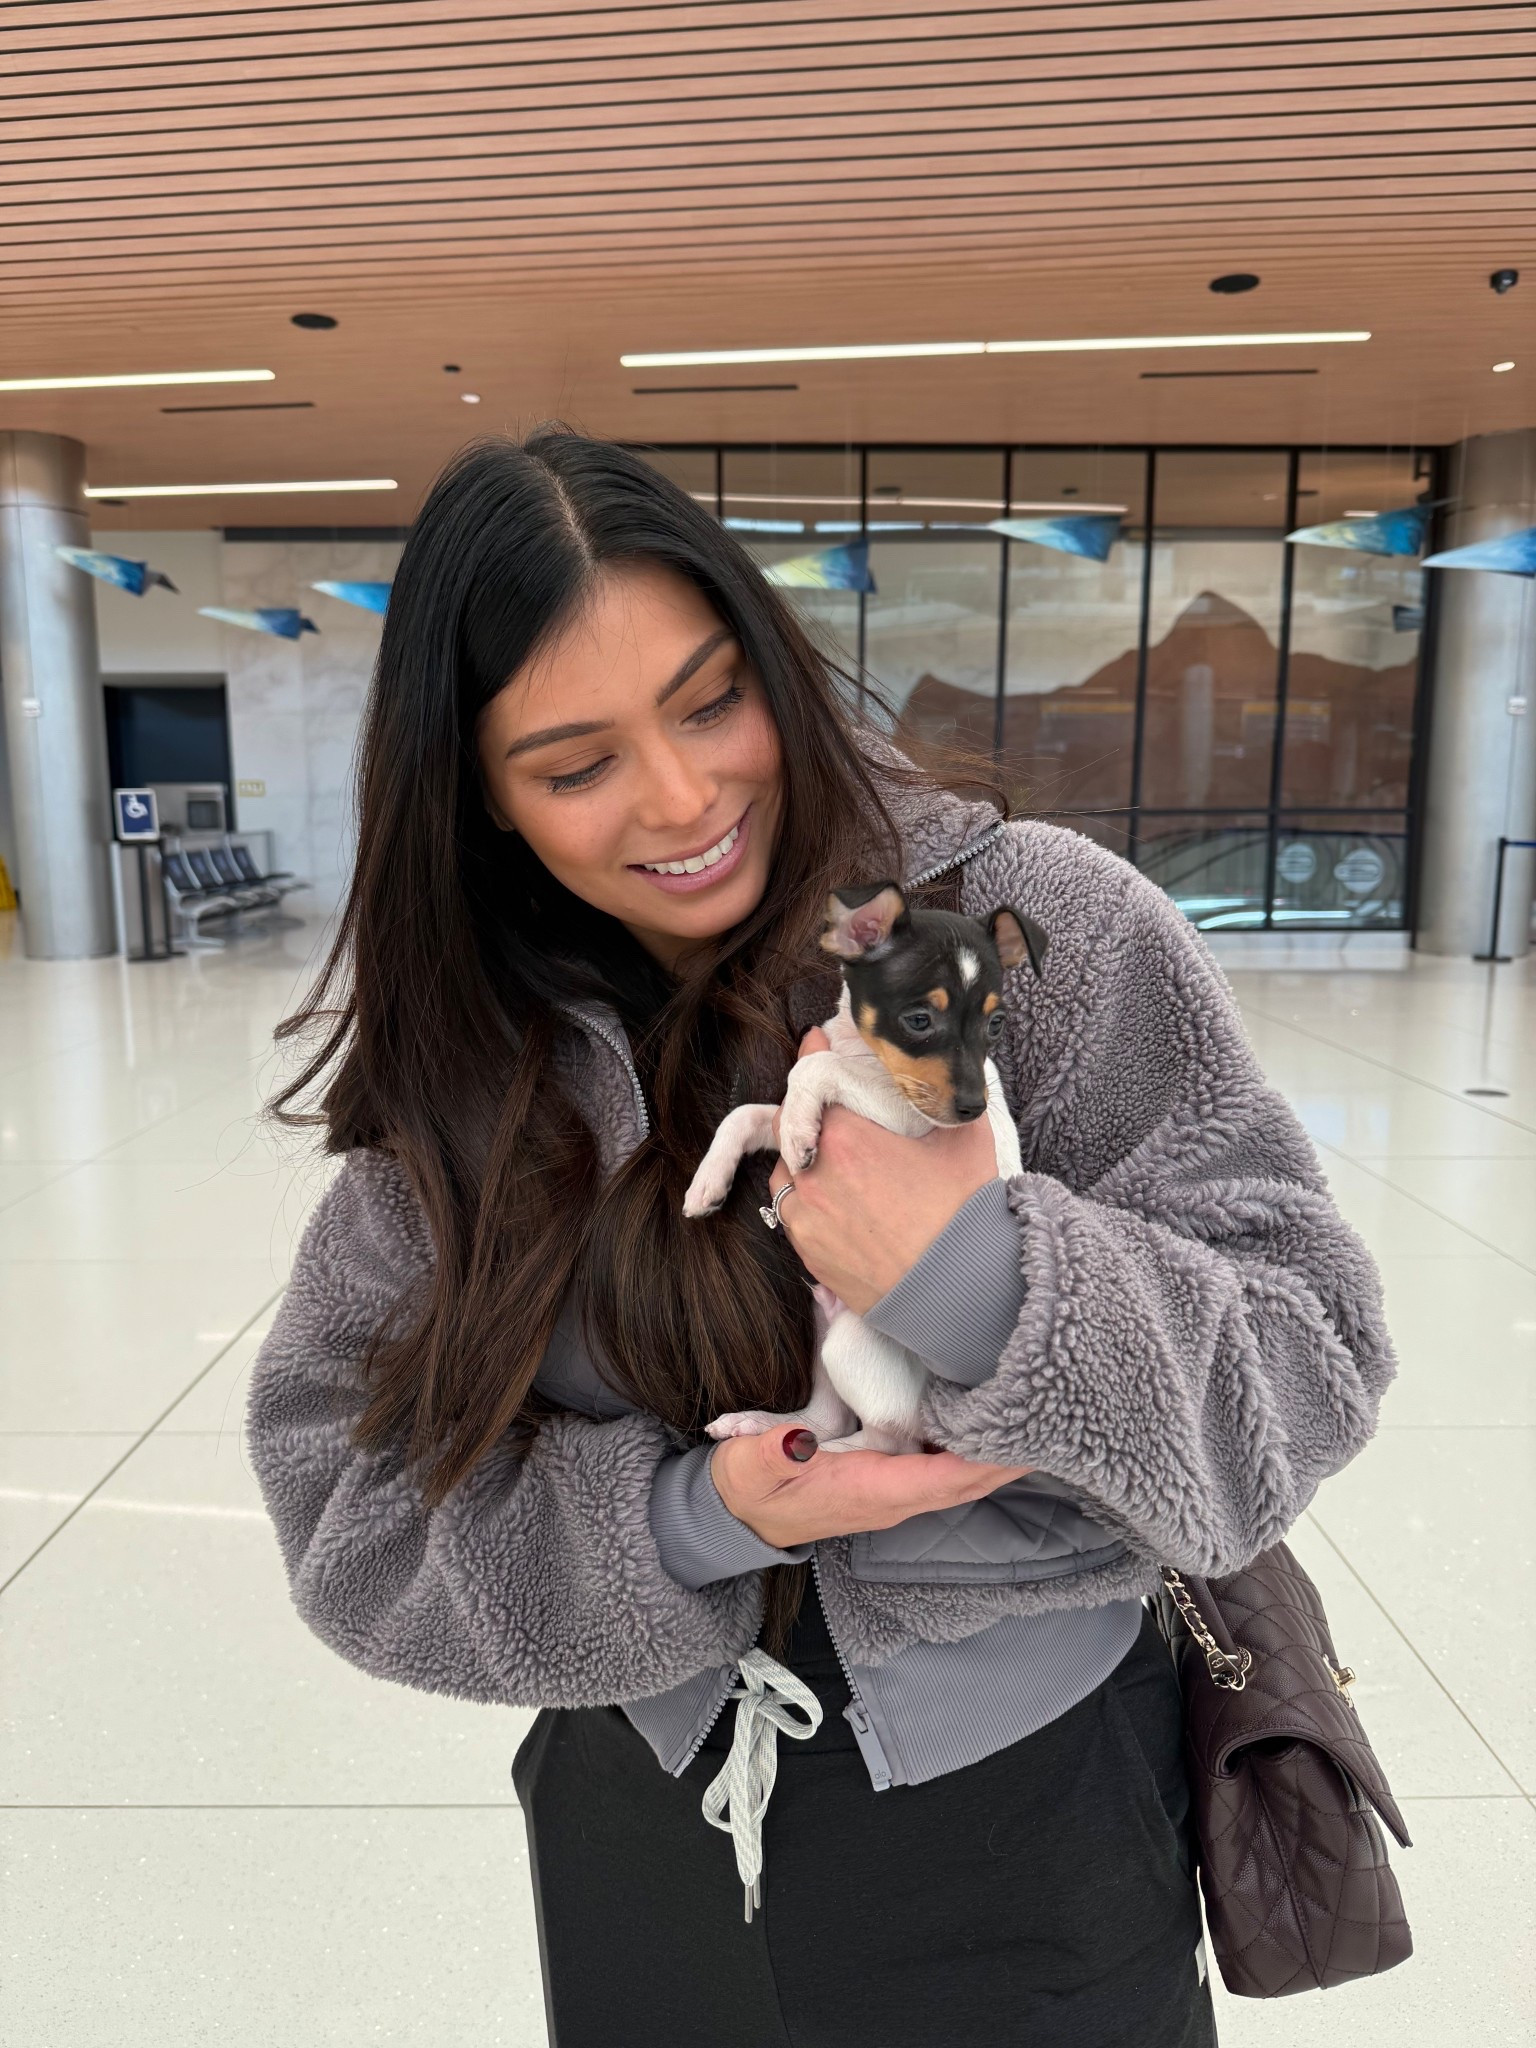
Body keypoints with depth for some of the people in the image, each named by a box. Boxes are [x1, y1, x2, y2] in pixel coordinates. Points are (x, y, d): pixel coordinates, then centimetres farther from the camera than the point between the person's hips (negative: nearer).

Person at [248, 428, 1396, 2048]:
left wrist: (980, 1285, -35)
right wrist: (692, 1524, -23)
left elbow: (1308, 1364, -17)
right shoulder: (468, 1060, -8)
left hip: (1030, 1799, -2)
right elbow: (349, 1494, -8)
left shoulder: (1034, 922, -18)